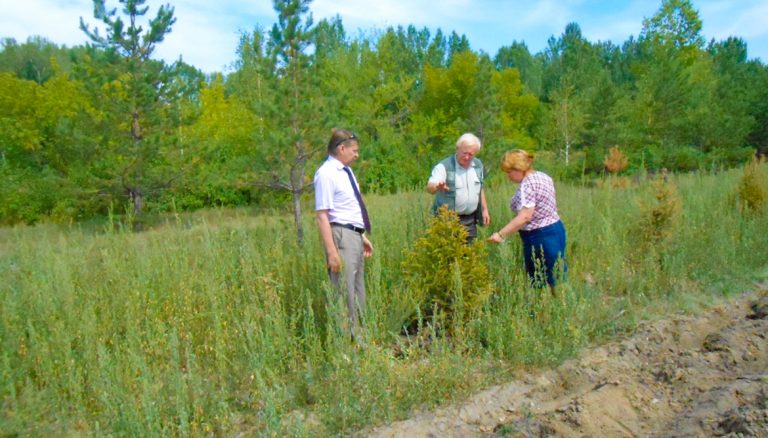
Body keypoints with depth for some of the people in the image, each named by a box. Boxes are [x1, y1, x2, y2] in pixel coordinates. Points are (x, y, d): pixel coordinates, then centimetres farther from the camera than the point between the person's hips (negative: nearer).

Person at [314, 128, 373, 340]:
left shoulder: (346, 171, 12)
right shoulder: (326, 174, -14)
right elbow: (322, 215, -19)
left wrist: (363, 236, 20)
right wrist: (331, 251, -23)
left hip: (356, 235, 10)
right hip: (342, 235, -10)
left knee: (358, 292, 17)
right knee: (345, 292, -3)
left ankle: (358, 337, 29)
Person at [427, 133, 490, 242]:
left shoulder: (478, 165, 6)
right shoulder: (444, 166, -14)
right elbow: (430, 187, -28)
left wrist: (484, 209, 14)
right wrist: (437, 187, -50)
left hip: (470, 220, 6)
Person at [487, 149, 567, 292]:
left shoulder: (527, 184, -18)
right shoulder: (544, 176, 10)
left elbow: (525, 216, -27)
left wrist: (501, 234, -27)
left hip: (540, 236, -9)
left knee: (536, 280, 2)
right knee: (557, 277, 13)